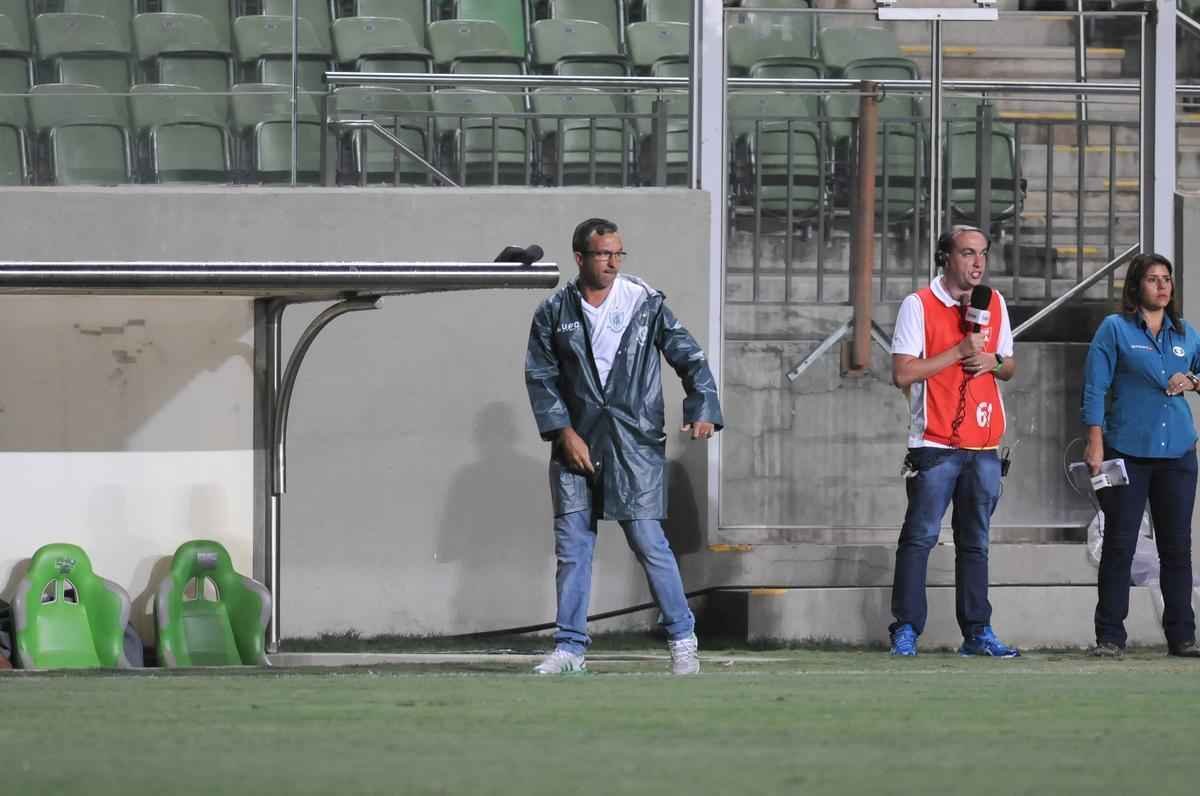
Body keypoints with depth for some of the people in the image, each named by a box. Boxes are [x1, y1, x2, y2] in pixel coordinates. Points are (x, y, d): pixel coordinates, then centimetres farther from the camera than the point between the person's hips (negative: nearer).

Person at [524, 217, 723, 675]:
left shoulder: (645, 303, 3)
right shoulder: (554, 313, 6)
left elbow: (689, 358, 5)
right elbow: (540, 377, 6)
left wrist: (702, 410, -9)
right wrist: (564, 433, -5)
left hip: (635, 445, -2)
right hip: (576, 444, 2)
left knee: (649, 541, -7)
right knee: (571, 546, 2)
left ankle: (682, 639, 3)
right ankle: (570, 646, 9)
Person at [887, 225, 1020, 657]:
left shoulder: (994, 305, 13)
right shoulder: (919, 305, -4)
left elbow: (1010, 366, 22)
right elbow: (903, 373, -10)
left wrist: (993, 361, -2)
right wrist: (960, 352, -14)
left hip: (983, 444, 5)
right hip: (935, 444, -5)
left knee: (975, 541, 8)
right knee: (919, 537, -6)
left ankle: (977, 631, 11)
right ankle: (905, 630, -4)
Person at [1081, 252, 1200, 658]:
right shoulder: (1115, 329, 0)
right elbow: (1095, 388, -4)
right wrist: (1095, 444, -11)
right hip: (1128, 452, -4)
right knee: (1119, 544, -2)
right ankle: (1110, 636, 2)